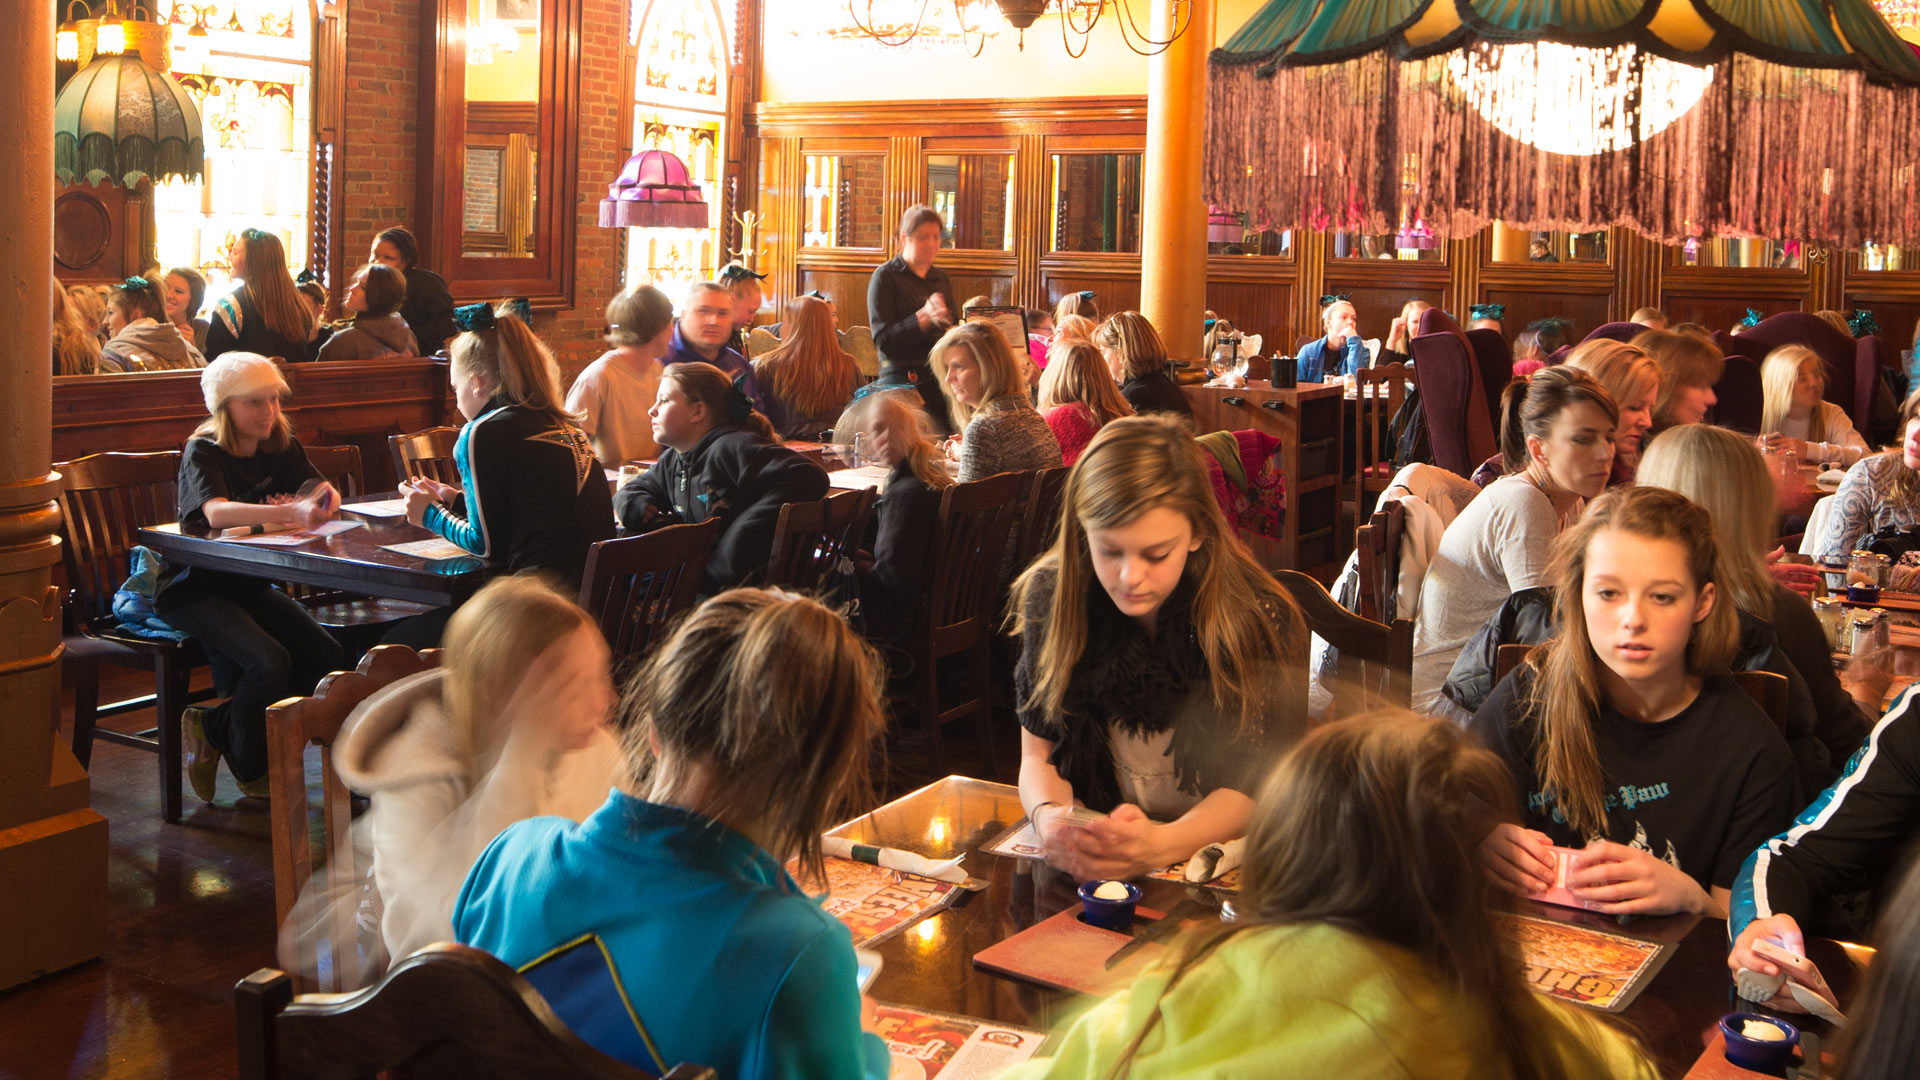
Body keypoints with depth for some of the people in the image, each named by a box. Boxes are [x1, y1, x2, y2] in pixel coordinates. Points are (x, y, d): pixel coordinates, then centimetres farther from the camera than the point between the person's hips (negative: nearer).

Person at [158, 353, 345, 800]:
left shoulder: (283, 448, 4)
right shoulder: (203, 453, -16)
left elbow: (327, 495, -8)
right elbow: (216, 513, -36)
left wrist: (317, 503, -34)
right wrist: (289, 513, -52)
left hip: (250, 583, 7)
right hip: (194, 589, -7)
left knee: (325, 655, -10)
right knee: (269, 661, -27)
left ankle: (213, 728, 5)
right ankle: (250, 771, 0)